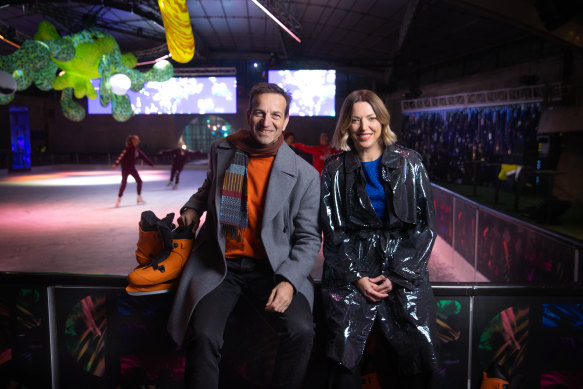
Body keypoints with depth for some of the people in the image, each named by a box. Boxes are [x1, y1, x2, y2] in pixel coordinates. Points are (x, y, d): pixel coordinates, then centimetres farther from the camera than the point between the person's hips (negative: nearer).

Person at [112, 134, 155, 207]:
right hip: (125, 168, -8)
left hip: (132, 168, 8)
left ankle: (139, 198, 20)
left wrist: (151, 164, 19)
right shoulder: (128, 148, -20)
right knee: (124, 183, -7)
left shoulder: (136, 149, 4)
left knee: (139, 181, 8)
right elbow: (122, 155, -30)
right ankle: (118, 200, 3)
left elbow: (143, 156, 13)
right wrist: (116, 164, -41)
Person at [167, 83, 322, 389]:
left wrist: (289, 280, -16)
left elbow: (309, 237, -2)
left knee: (301, 330, -23)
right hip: (219, 264, 2)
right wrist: (193, 206, 9)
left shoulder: (304, 175, -4)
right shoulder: (221, 150, 6)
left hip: (271, 268, -1)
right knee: (204, 336, -24)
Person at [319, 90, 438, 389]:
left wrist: (397, 276, -5)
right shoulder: (335, 171, 10)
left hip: (404, 271, 1)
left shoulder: (409, 163, 8)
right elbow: (333, 231, 7)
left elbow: (425, 225, 4)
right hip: (351, 270, 0)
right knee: (346, 348, -17)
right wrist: (357, 277, -5)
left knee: (416, 347, -15)